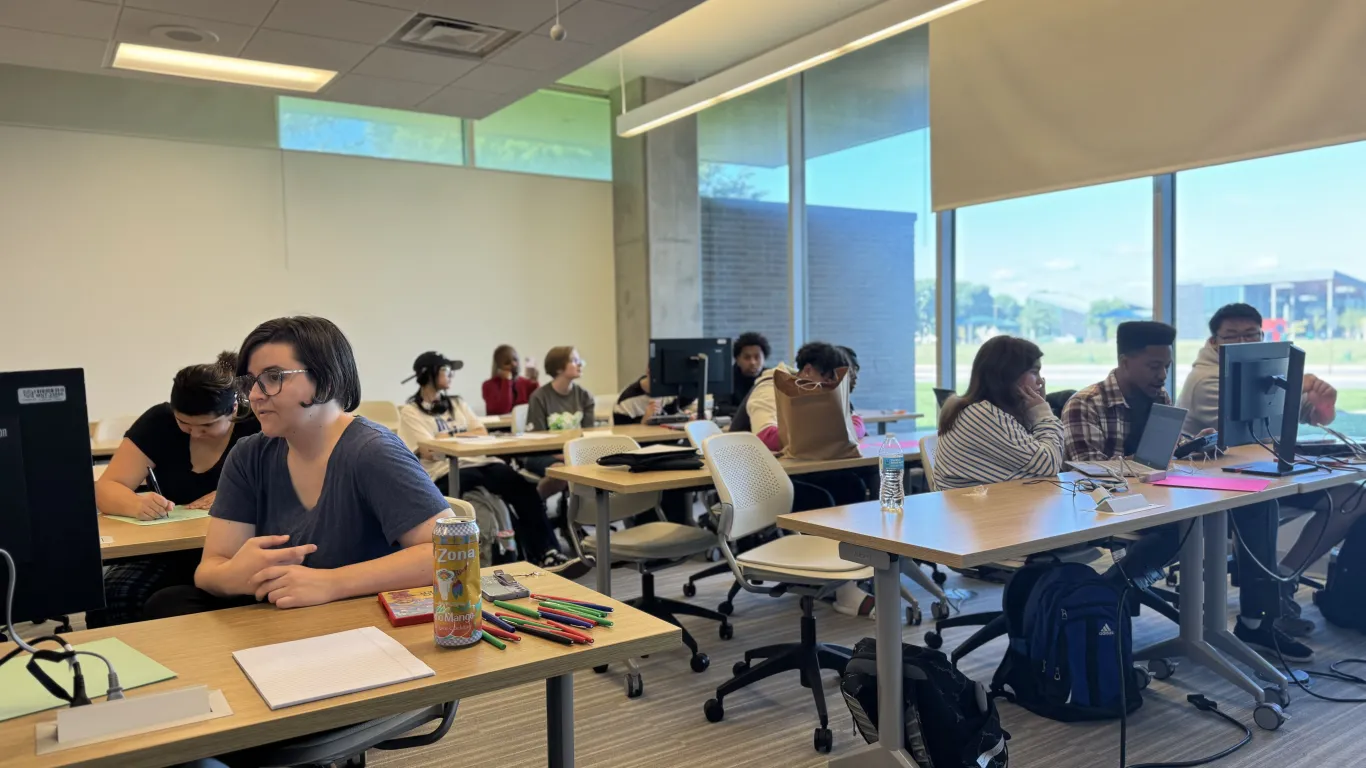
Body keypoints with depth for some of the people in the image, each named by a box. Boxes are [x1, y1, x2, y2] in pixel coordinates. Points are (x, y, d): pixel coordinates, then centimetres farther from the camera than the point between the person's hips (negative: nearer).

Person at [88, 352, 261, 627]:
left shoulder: (258, 426, -9)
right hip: (166, 550, 3)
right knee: (110, 599, -26)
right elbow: (106, 489, -5)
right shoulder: (159, 421, -2)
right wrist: (137, 505, -27)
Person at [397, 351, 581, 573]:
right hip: (446, 473, -6)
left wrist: (449, 437, 1)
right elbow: (430, 452, -7)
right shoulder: (410, 412, 6)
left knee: (522, 488, -25)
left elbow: (482, 434, 15)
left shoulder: (457, 403, 24)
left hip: (480, 461, 6)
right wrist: (464, 436, 2)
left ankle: (546, 553, -32)